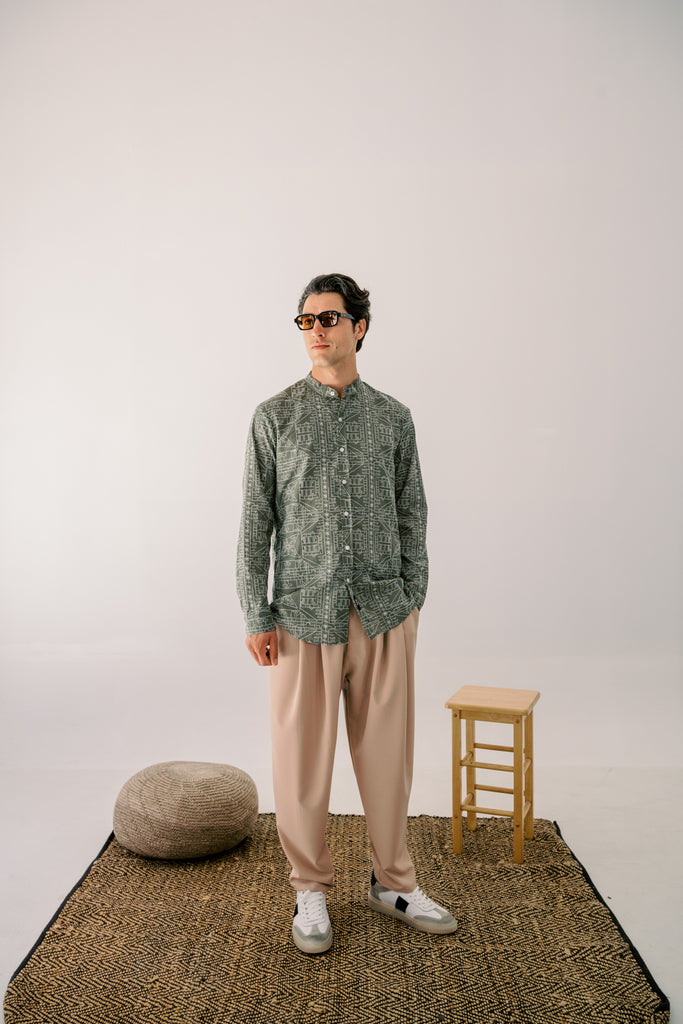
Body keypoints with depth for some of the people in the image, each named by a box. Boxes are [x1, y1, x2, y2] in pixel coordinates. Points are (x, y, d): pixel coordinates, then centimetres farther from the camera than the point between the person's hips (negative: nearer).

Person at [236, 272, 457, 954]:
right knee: (302, 755, 6)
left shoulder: (393, 418, 7)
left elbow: (411, 515, 11)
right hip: (304, 614, -1)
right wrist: (256, 615, -4)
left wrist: (412, 598, 6)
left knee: (387, 750, 10)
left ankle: (392, 882, 28)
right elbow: (256, 521, 0)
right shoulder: (274, 417, 1)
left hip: (383, 612, 2)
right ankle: (310, 889, 26)